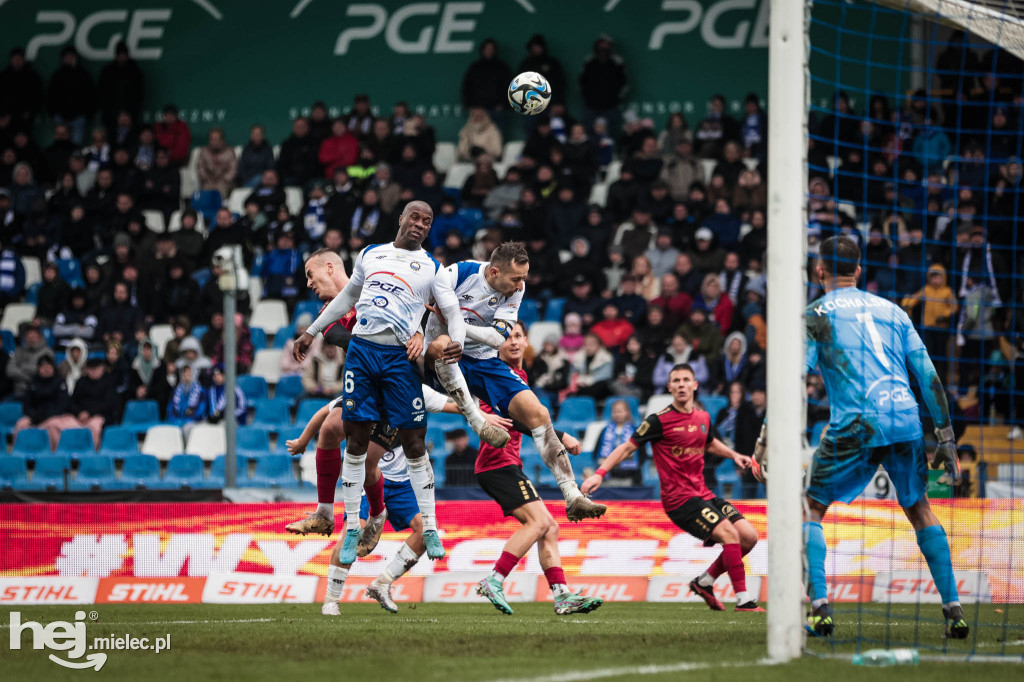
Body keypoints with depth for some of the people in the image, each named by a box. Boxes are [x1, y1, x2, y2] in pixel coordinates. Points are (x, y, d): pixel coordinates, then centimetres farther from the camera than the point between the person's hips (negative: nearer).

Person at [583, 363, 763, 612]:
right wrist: (600, 473, -13)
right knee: (729, 533, -22)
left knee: (748, 536, -1)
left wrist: (734, 455, 18)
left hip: (703, 494, 7)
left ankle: (704, 582, 14)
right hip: (679, 498, -7)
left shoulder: (703, 418, 10)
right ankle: (743, 599, -18)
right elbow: (628, 447, -5)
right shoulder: (659, 421, -9)